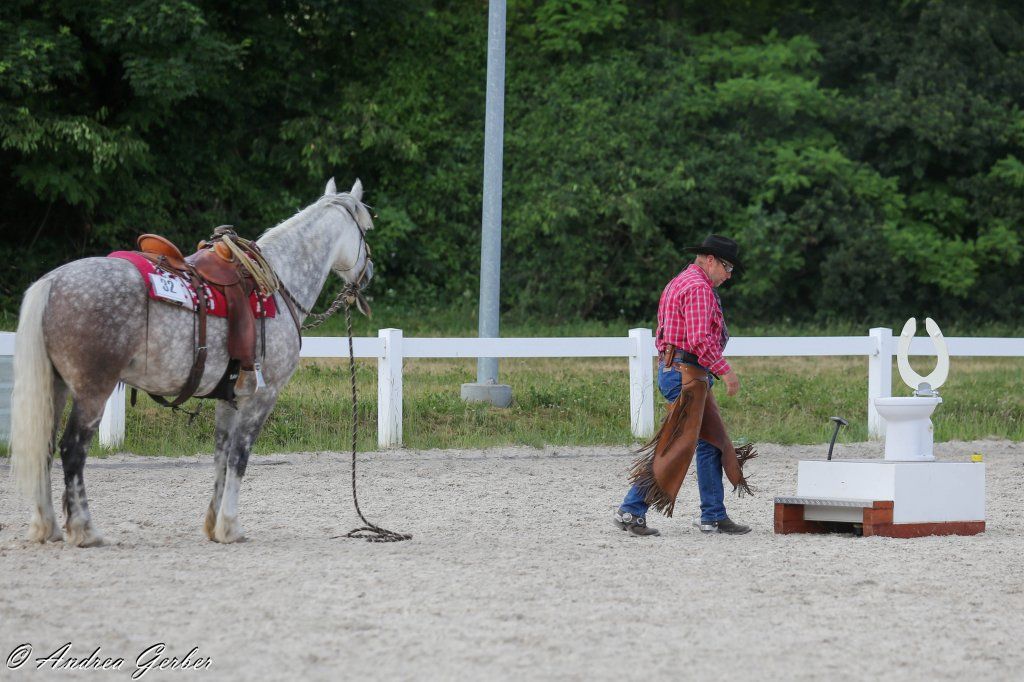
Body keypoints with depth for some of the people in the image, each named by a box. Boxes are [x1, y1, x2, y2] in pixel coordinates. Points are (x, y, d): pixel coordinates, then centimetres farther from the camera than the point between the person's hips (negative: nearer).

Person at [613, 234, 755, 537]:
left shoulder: (680, 283, 20)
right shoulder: (698, 288, -14)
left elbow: (663, 334, 23)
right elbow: (700, 340, -23)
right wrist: (725, 371, -17)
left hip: (670, 367, 11)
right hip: (687, 374, -11)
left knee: (711, 442, 12)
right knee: (677, 446, -10)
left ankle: (714, 516, 13)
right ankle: (631, 510, -10)